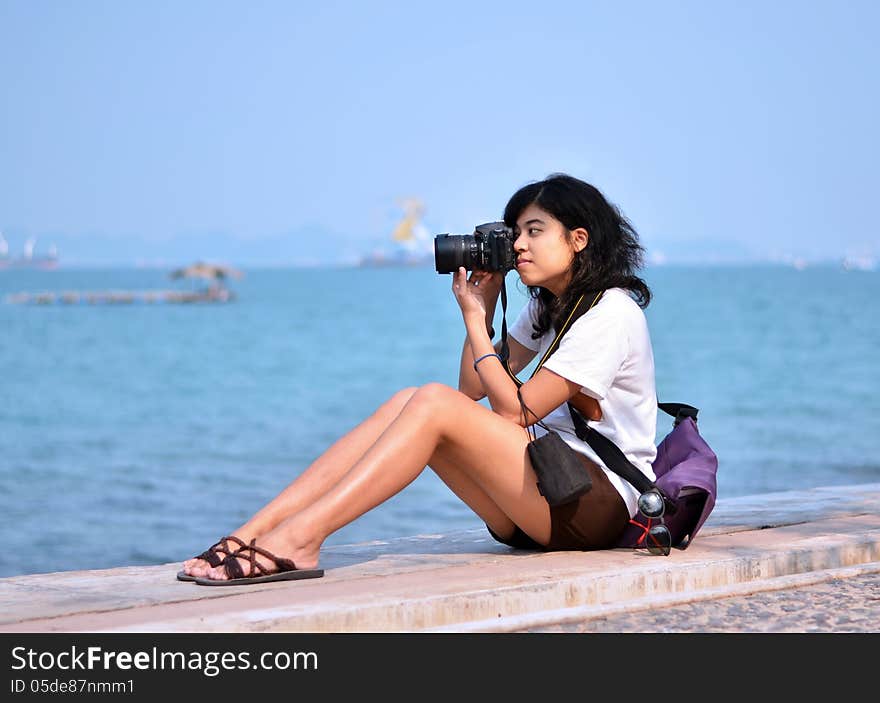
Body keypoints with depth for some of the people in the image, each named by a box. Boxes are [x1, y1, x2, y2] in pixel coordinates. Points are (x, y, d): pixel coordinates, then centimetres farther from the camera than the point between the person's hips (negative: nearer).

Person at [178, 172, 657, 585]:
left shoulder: (612, 313, -11)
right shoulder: (546, 307, 19)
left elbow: (514, 413, -14)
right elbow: (473, 389, 17)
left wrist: (474, 320, -7)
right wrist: (485, 304, 9)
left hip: (600, 500, -8)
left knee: (435, 404, -24)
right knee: (404, 403, -9)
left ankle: (297, 541, -34)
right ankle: (253, 534, -21)